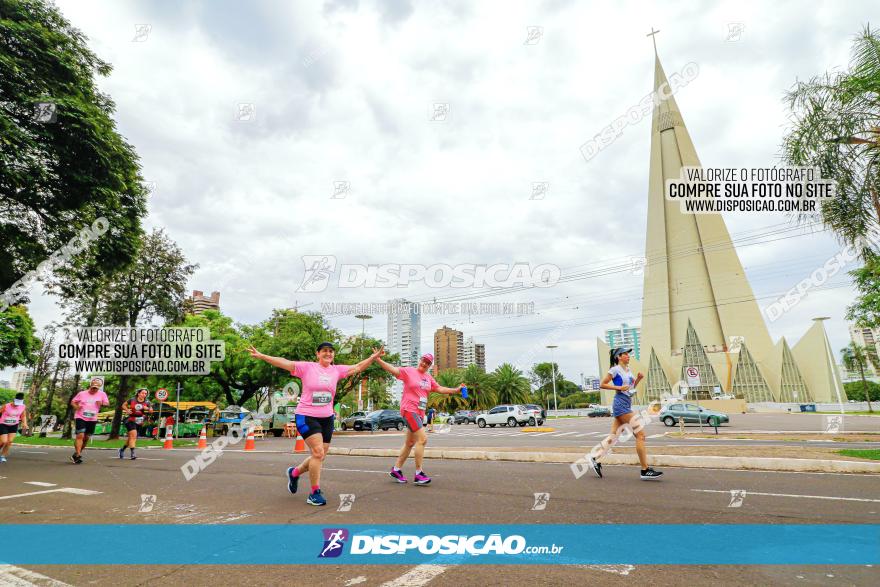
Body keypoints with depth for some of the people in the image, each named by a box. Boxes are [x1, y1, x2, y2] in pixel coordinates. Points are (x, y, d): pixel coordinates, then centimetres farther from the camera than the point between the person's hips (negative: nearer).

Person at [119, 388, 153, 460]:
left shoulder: (146, 403, 0)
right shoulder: (132, 400, -4)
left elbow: (151, 411, 6)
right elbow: (124, 405, 11)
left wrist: (148, 409, -15)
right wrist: (127, 410, -8)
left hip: (139, 422, 4)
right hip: (130, 420, -4)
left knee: (131, 437, 16)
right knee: (133, 435, -20)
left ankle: (122, 449, 41)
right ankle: (133, 453, -19)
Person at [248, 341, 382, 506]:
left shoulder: (337, 370, 4)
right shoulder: (307, 367, -8)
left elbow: (358, 367, 8)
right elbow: (284, 363, -16)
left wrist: (374, 356, 2)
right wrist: (261, 356, -24)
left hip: (327, 418, 6)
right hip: (307, 417, -5)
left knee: (320, 456, 12)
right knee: (318, 453, -14)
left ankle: (294, 472, 40)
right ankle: (314, 493, 2)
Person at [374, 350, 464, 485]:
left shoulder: (428, 377, 13)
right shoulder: (408, 371, -6)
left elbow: (439, 389, 18)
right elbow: (392, 369, -16)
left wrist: (456, 390, 12)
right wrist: (378, 359, -31)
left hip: (420, 413, 8)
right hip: (409, 410, -8)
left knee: (410, 443, 14)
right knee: (422, 439, -17)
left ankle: (396, 470, 28)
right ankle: (418, 474, -9)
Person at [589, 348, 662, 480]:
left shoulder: (628, 370, 17)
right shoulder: (615, 370, -7)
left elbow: (632, 386, 26)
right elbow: (602, 385, -8)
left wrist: (638, 379, 8)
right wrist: (619, 387, -15)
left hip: (627, 404, 9)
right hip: (620, 403, -9)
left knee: (613, 437, 9)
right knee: (640, 434, -10)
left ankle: (595, 459, 16)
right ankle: (645, 470, -7)